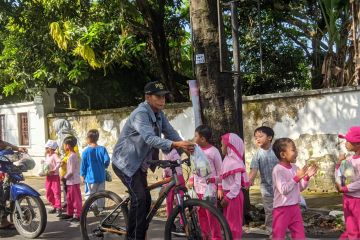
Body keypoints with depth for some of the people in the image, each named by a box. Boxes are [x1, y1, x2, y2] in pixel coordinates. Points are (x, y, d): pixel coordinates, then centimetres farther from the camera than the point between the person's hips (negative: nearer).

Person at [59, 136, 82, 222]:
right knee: (69, 198, 18)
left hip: (73, 181, -10)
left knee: (76, 199, -2)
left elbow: (71, 171, -21)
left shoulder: (71, 157, -19)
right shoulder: (75, 155, 10)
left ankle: (78, 215, 4)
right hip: (71, 181, 10)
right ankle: (70, 213, 29)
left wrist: (64, 177, -8)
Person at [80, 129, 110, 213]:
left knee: (89, 194, 3)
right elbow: (107, 160, -10)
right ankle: (100, 209, 15)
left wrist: (82, 175, 7)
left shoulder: (86, 151, -7)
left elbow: (83, 165, -3)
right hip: (101, 177, 3)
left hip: (90, 177, -3)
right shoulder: (102, 149, -3)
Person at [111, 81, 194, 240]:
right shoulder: (140, 114, -24)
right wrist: (174, 144, -52)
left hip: (139, 164, 9)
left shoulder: (159, 114, 4)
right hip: (125, 162, -9)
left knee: (145, 200, 9)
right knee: (140, 198, -20)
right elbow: (150, 138, -39)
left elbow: (170, 133, -4)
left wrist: (185, 147, -24)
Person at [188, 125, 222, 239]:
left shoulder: (213, 151, -10)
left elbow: (219, 170, -7)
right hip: (198, 187, 7)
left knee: (211, 214, -5)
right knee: (201, 214, 14)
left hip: (209, 187, -7)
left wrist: (220, 187, -8)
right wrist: (191, 179, 5)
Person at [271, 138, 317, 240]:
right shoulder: (278, 169, -17)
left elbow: (300, 188, 13)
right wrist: (297, 177, -24)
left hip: (295, 207, 7)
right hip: (282, 209, -7)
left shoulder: (294, 167, 6)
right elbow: (283, 190, -25)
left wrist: (307, 177, -2)